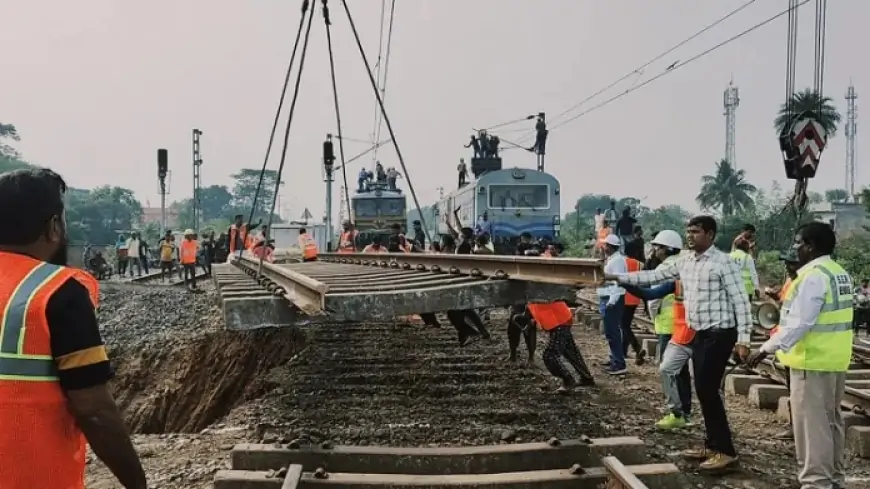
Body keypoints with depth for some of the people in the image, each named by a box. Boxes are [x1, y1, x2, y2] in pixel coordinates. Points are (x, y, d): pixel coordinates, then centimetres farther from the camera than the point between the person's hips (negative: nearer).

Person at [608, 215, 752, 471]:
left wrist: (743, 339, -18)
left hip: (719, 334, -8)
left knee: (708, 390, -8)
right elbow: (654, 275, 13)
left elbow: (740, 301, -14)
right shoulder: (684, 261, 9)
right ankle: (712, 445, 23)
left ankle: (726, 451, 2)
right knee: (703, 391, 11)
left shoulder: (723, 262, -13)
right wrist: (616, 277, 6)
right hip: (699, 334, 8)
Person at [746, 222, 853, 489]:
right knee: (831, 420, 18)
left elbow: (799, 323, -24)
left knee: (811, 424, -2)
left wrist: (767, 349, -20)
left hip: (813, 361, -10)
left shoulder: (813, 276, -19)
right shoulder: (839, 273, 11)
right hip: (834, 359, 10)